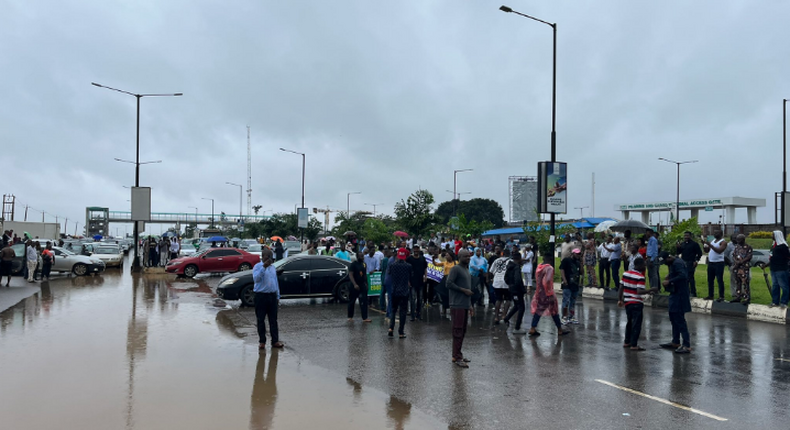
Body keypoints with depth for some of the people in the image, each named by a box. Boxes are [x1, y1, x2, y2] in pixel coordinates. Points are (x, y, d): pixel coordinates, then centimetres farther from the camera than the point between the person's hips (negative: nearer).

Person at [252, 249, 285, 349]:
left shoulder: (272, 267, 14)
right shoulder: (258, 266, -5)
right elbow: (256, 278, -24)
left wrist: (277, 296, 17)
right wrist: (264, 267, -29)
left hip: (272, 296, 5)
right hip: (261, 296, -5)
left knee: (273, 319, 6)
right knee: (261, 319, 2)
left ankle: (275, 341, 9)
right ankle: (262, 341, 11)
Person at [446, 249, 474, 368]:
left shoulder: (466, 269, 19)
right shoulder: (455, 269, -9)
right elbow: (449, 284, -19)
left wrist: (470, 305, 21)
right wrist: (464, 290, -15)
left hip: (465, 305, 9)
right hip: (457, 305, -9)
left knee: (463, 331, 13)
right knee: (458, 331, -7)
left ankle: (458, 354, 21)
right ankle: (457, 357, -4)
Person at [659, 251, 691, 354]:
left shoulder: (677, 263, -19)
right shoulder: (673, 263, 12)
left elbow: (683, 276, -32)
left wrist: (669, 281, -27)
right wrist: (669, 276, 4)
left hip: (679, 295, -11)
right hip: (675, 295, 11)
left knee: (680, 320, -8)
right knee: (673, 317, 18)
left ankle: (687, 346, -4)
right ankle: (675, 342, 29)